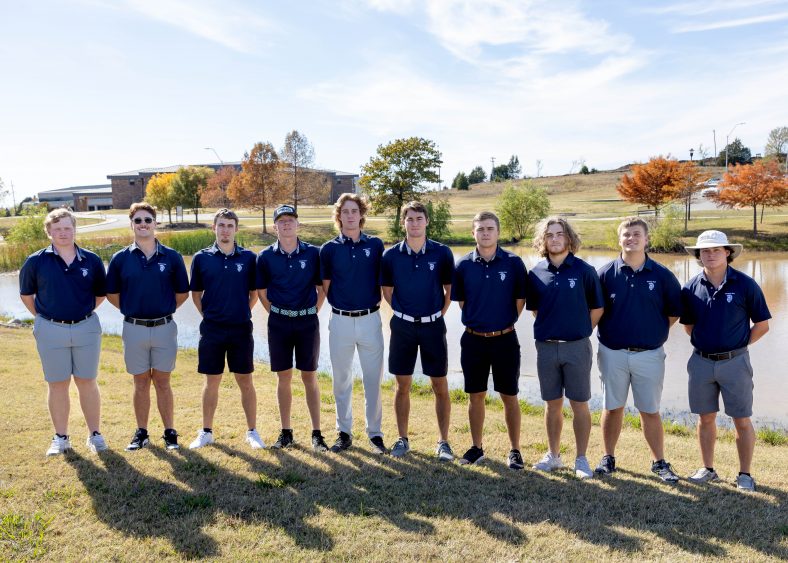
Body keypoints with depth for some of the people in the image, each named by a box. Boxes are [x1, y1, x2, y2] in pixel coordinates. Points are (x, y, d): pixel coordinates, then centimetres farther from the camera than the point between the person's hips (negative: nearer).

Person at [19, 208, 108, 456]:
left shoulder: (91, 260, 0)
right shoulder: (36, 261, -2)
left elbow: (100, 294, 12)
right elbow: (26, 294, 10)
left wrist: (82, 312, 7)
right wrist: (44, 316, 9)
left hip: (86, 328, 0)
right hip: (51, 331, 0)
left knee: (87, 382, 8)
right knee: (57, 385, 9)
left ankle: (95, 434, 18)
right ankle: (60, 437, 21)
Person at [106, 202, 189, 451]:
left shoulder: (171, 257, -2)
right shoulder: (120, 259, 0)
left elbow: (182, 293, 6)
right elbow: (112, 294, 9)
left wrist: (163, 310, 6)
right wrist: (132, 310, 7)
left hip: (164, 328, -1)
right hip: (134, 328, 1)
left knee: (162, 382, 7)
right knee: (141, 383, 12)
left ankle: (170, 432, 17)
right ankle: (141, 433, 24)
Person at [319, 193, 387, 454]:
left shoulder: (375, 245, 0)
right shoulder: (329, 249, 1)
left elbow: (384, 282, 8)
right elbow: (326, 286, 9)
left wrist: (374, 303, 5)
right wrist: (340, 305, 9)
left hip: (370, 319, 0)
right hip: (340, 321, 1)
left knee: (373, 378, 5)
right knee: (341, 379, 9)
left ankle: (375, 433, 18)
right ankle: (344, 432, 23)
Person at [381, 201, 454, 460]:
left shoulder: (442, 253, -5)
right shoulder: (391, 255, -2)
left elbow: (450, 290, 4)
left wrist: (437, 314, 3)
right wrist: (403, 312, 6)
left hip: (433, 326, -1)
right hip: (403, 326, 1)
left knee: (440, 386, 5)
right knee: (403, 385, 9)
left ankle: (443, 442, 17)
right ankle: (402, 439, 23)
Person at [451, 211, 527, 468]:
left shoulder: (513, 263, -6)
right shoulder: (463, 265, -1)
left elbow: (520, 299, 3)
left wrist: (507, 321, 4)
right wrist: (475, 320, 6)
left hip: (505, 339, -1)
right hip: (473, 340, 2)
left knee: (509, 397, 8)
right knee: (476, 396, 12)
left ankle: (515, 450, 22)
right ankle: (476, 447, 27)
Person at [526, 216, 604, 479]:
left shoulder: (584, 270, -4)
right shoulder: (536, 274, 3)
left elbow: (597, 308, 3)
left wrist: (580, 330, 5)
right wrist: (551, 328, 10)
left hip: (576, 347, -2)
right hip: (546, 347, 3)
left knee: (579, 404, 4)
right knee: (552, 404, 12)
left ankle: (581, 459, 15)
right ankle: (553, 455, 25)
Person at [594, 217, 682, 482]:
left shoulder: (662, 275, -1)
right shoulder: (605, 273, -2)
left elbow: (675, 311, 8)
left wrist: (656, 331, 4)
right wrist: (607, 331, 1)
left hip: (649, 354, 0)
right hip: (612, 353, 0)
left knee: (650, 410, 8)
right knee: (612, 408, 11)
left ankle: (659, 462, 23)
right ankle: (608, 458, 24)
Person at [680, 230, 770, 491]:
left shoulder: (745, 284, -7)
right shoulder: (691, 288, 1)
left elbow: (762, 325, 0)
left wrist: (738, 346, -2)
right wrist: (705, 343, 5)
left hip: (734, 362, -2)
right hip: (701, 361, 3)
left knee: (742, 420, 5)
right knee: (705, 418, 12)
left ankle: (745, 475, 19)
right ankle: (708, 469, 25)